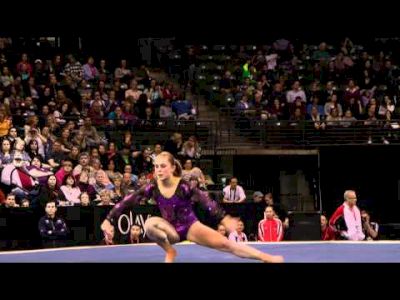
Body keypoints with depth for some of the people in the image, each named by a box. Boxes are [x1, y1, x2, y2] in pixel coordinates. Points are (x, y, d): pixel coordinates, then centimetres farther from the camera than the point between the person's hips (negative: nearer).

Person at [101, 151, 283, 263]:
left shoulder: (183, 186, -23)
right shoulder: (152, 188, -15)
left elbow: (206, 201, -33)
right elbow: (128, 202, -17)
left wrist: (224, 219, -46)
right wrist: (109, 221, -27)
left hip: (190, 227, -2)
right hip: (171, 229, 2)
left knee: (226, 244, -14)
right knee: (150, 224, -30)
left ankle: (268, 258, -10)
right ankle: (170, 252, -7)